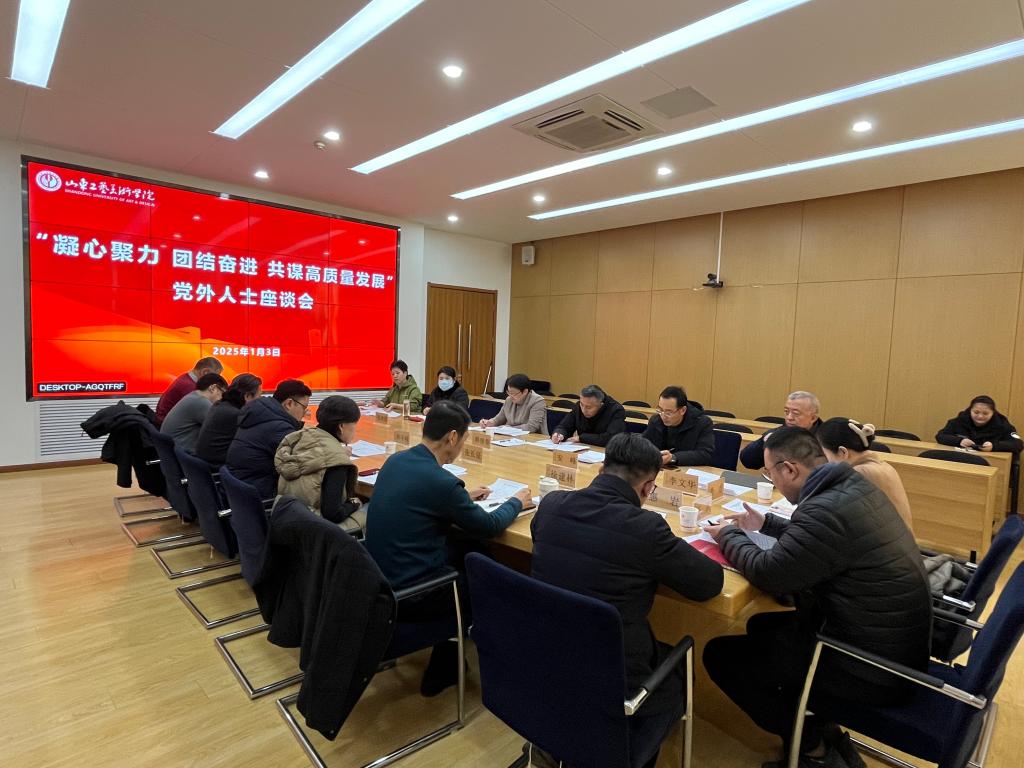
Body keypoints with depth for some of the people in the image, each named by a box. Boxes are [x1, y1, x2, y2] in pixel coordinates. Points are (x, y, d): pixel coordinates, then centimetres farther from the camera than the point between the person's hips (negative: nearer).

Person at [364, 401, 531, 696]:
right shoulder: (441, 481, -24)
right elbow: (489, 527, -10)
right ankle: (441, 672, 30)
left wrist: (464, 497, 19)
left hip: (379, 579, 8)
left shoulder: (395, 460, -1)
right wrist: (516, 502, 8)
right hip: (408, 596, -7)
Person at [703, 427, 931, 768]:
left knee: (720, 654, -2)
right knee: (762, 625, 23)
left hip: (872, 665, -10)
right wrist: (765, 524, 18)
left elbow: (767, 573, -20)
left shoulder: (828, 508, -29)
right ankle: (822, 731, 24)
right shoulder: (852, 485, 1)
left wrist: (728, 536, -4)